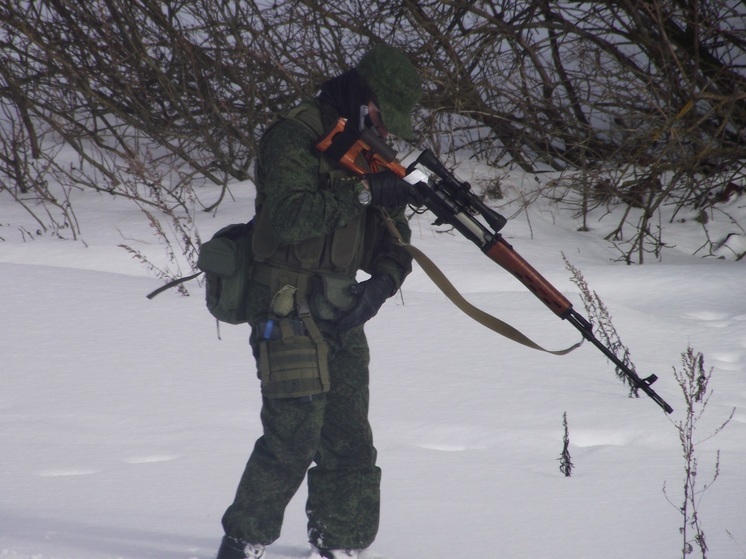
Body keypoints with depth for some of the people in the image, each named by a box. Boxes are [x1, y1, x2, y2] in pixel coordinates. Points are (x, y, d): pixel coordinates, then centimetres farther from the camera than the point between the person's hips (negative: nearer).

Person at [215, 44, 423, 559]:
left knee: (349, 443, 9)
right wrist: (364, 192, -28)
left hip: (341, 315, 8)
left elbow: (390, 234, 15)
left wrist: (385, 277, -5)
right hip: (290, 314, -8)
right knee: (293, 436, -11)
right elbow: (289, 217, -26)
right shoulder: (293, 139, -12)